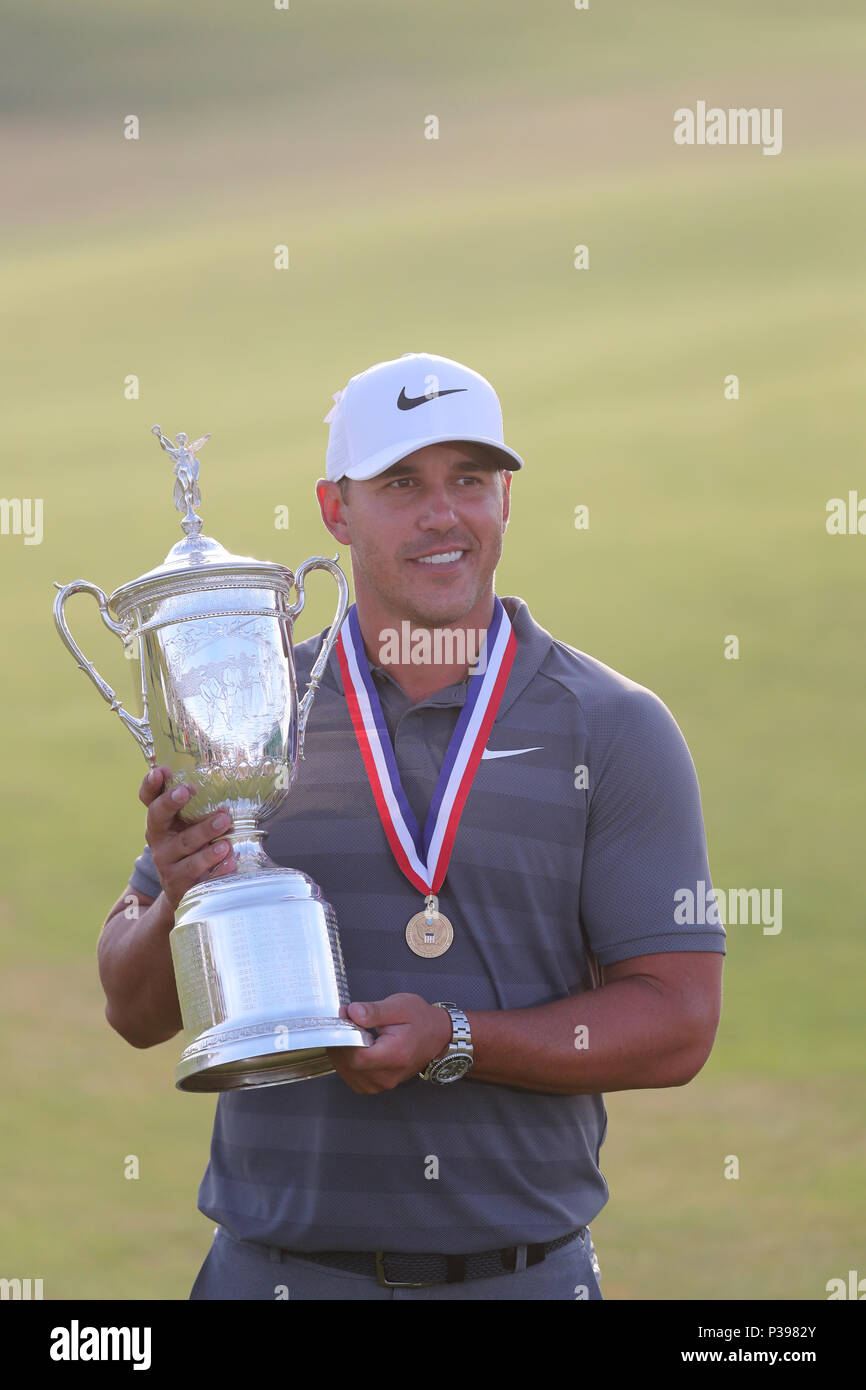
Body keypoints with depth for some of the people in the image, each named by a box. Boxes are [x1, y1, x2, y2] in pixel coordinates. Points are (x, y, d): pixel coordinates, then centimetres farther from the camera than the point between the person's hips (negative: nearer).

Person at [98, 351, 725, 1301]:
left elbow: (676, 1025, -6)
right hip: (280, 1268, 1)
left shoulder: (615, 731, -1)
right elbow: (136, 1014, 7)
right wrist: (177, 904, -14)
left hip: (527, 1271, -1)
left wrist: (455, 1042, -18)